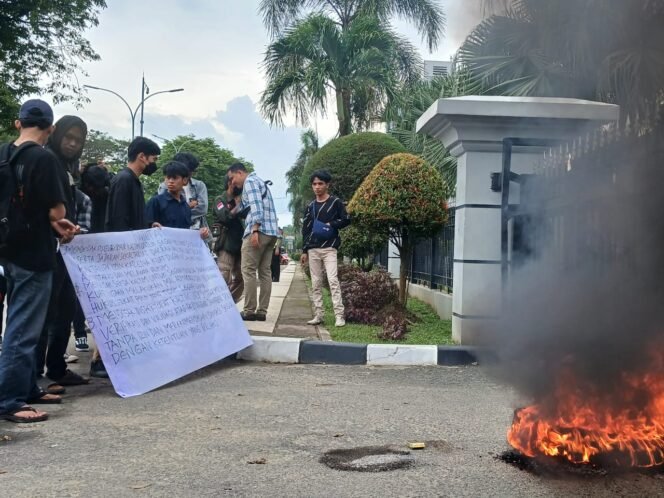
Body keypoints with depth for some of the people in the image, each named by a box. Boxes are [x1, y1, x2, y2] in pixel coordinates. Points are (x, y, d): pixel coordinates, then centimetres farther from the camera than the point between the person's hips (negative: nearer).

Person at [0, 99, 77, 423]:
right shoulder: (44, 158, -16)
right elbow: (57, 211, -17)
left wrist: (52, 222, 7)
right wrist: (57, 222, 5)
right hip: (33, 254, -8)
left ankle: (27, 388, 26)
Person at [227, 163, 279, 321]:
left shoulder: (250, 182, -1)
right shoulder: (259, 182, 28)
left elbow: (256, 207, -15)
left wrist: (255, 230, -22)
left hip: (259, 230, -9)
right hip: (271, 232, 9)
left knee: (248, 271, -8)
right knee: (265, 272, 5)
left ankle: (249, 311, -10)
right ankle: (262, 311, 3)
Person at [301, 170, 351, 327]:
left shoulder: (335, 202, 1)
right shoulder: (311, 206, 13)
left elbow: (346, 220, -1)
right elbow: (305, 230, 15)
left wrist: (330, 224, -13)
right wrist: (304, 251, 11)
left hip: (329, 248, -5)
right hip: (313, 249, 5)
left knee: (333, 281, -14)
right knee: (316, 284, 6)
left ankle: (339, 316, -15)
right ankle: (318, 315, 10)